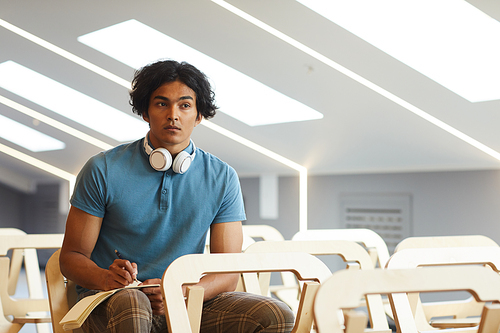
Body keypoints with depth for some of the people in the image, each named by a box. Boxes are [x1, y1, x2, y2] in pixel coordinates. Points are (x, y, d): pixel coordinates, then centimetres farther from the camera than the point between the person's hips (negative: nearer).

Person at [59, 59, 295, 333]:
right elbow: (72, 257, 1)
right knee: (130, 305, -40)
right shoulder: (103, 170, -1)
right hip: (111, 300, -3)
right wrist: (106, 278, -22)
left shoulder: (222, 178, 4)